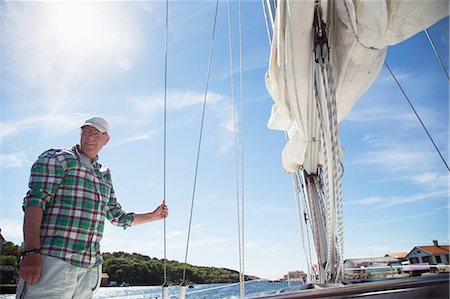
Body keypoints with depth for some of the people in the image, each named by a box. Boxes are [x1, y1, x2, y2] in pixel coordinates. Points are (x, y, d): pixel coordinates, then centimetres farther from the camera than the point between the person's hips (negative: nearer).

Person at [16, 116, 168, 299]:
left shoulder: (105, 176, 22)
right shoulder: (56, 158, 3)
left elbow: (118, 217, 29)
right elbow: (35, 201, -11)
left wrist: (154, 215, 28)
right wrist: (30, 252, -22)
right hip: (53, 261, -6)